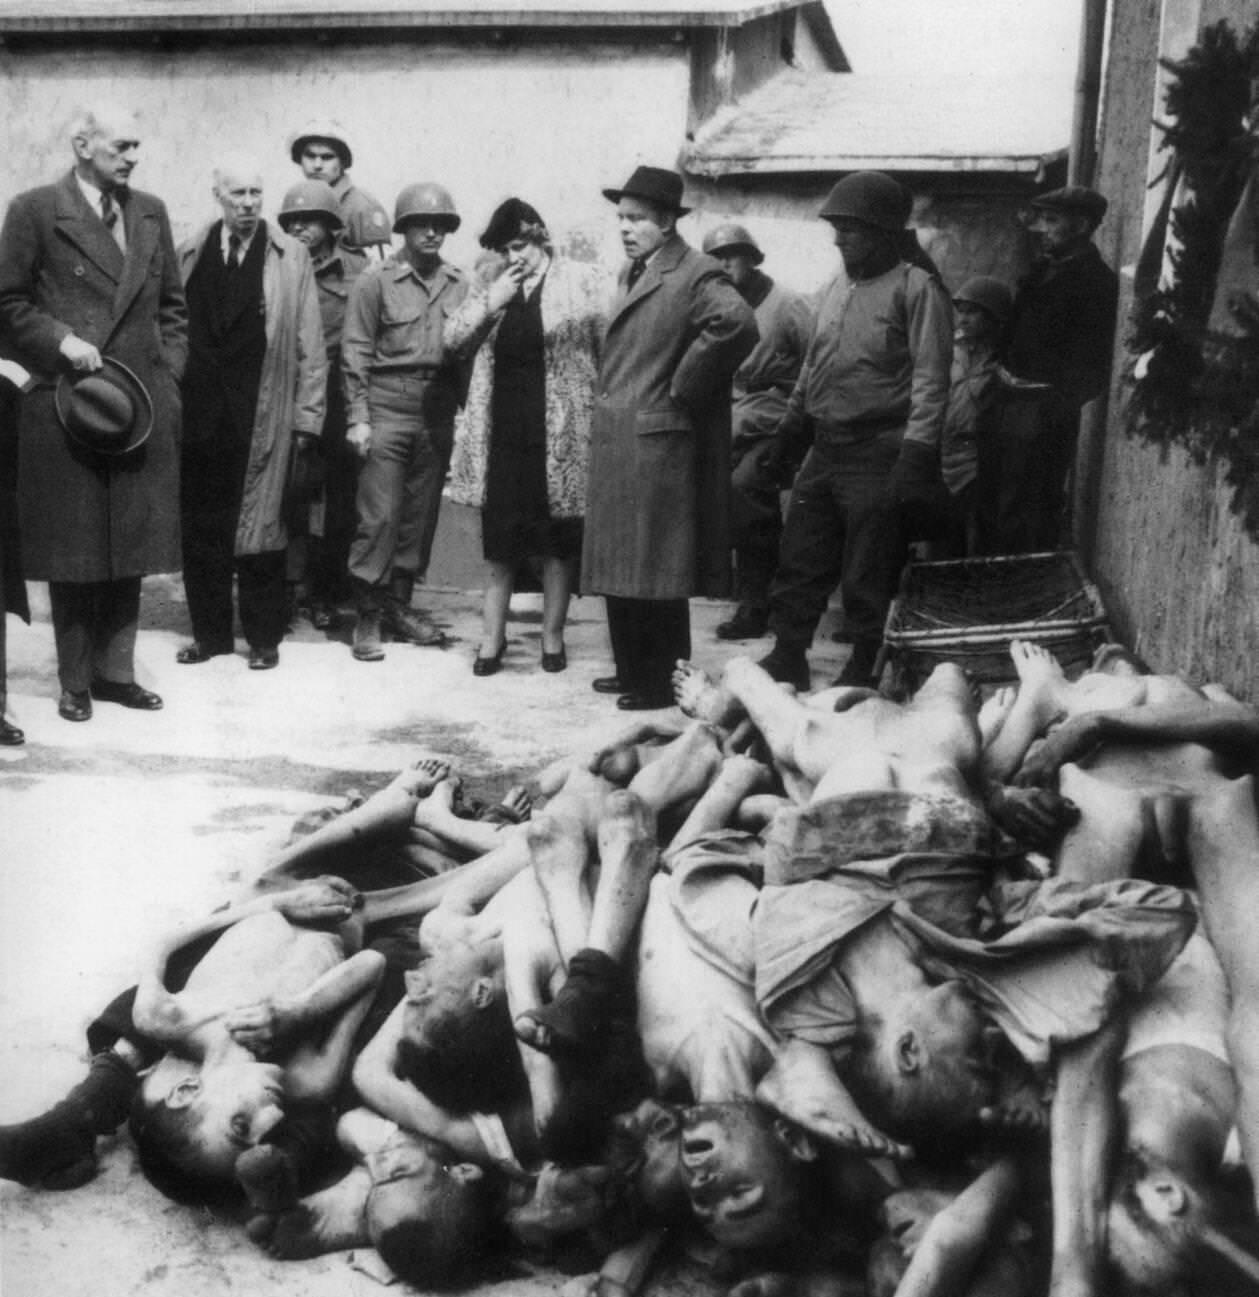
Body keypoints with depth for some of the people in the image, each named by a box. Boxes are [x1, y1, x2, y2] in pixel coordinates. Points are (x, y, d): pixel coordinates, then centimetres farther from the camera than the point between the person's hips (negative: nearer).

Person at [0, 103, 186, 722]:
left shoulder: (150, 212, 12)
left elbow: (172, 304, 16)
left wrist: (168, 372, 6)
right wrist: (62, 342, -14)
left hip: (141, 405, 5)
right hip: (65, 404, -4)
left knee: (131, 545, 8)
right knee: (72, 550, 2)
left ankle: (115, 671, 19)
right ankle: (75, 682, 12)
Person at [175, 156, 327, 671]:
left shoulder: (290, 257, 1)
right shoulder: (190, 255, 8)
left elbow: (310, 345, -1)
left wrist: (307, 416, -4)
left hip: (262, 417, -2)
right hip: (199, 413, 3)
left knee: (259, 527, 2)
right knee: (200, 529, 7)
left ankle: (263, 637, 14)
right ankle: (210, 631, 19)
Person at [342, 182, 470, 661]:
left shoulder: (458, 285, 9)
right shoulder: (377, 281, -1)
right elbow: (355, 352, -2)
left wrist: (461, 410, 5)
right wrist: (358, 418, -7)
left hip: (438, 412, 4)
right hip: (388, 406, -4)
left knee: (421, 514, 7)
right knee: (378, 515, -6)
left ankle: (399, 607, 19)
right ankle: (367, 617, 2)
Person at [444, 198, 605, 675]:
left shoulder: (582, 282, -3)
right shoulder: (491, 281, 9)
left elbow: (610, 350, -4)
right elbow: (454, 339, 6)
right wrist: (490, 303, -9)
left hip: (560, 434, -3)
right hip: (503, 432, 3)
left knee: (559, 542, 6)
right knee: (500, 541, 7)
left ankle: (553, 637, 19)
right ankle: (492, 638, 16)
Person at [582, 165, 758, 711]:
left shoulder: (695, 275, -12)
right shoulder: (631, 272, 17)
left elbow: (737, 323, -30)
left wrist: (682, 390, -21)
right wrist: (608, 399, 16)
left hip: (656, 446, -9)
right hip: (614, 442, 9)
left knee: (655, 571, -2)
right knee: (619, 566, 14)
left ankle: (663, 681, 9)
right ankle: (633, 670, 25)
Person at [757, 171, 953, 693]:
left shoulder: (916, 288, -8)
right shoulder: (836, 288, 15)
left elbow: (930, 379, -14)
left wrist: (916, 453, -20)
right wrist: (792, 423, 21)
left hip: (877, 455, -7)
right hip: (824, 449, 7)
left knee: (867, 575, 1)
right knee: (798, 562, 10)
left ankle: (863, 672, 14)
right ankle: (786, 659, 20)